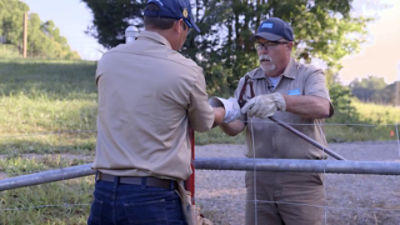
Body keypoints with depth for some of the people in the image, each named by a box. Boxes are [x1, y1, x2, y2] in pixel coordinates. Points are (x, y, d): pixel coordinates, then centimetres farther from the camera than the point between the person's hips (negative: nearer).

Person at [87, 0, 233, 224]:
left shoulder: (108, 60, 3)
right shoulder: (187, 71, -8)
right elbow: (204, 123, 10)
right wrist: (224, 112, 34)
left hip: (104, 193, 5)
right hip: (155, 199, -4)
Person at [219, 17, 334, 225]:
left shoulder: (309, 75, 2)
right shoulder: (248, 81, 12)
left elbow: (322, 107, -20)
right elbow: (236, 126, 0)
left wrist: (279, 100, -33)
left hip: (301, 179, -3)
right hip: (259, 179, 3)